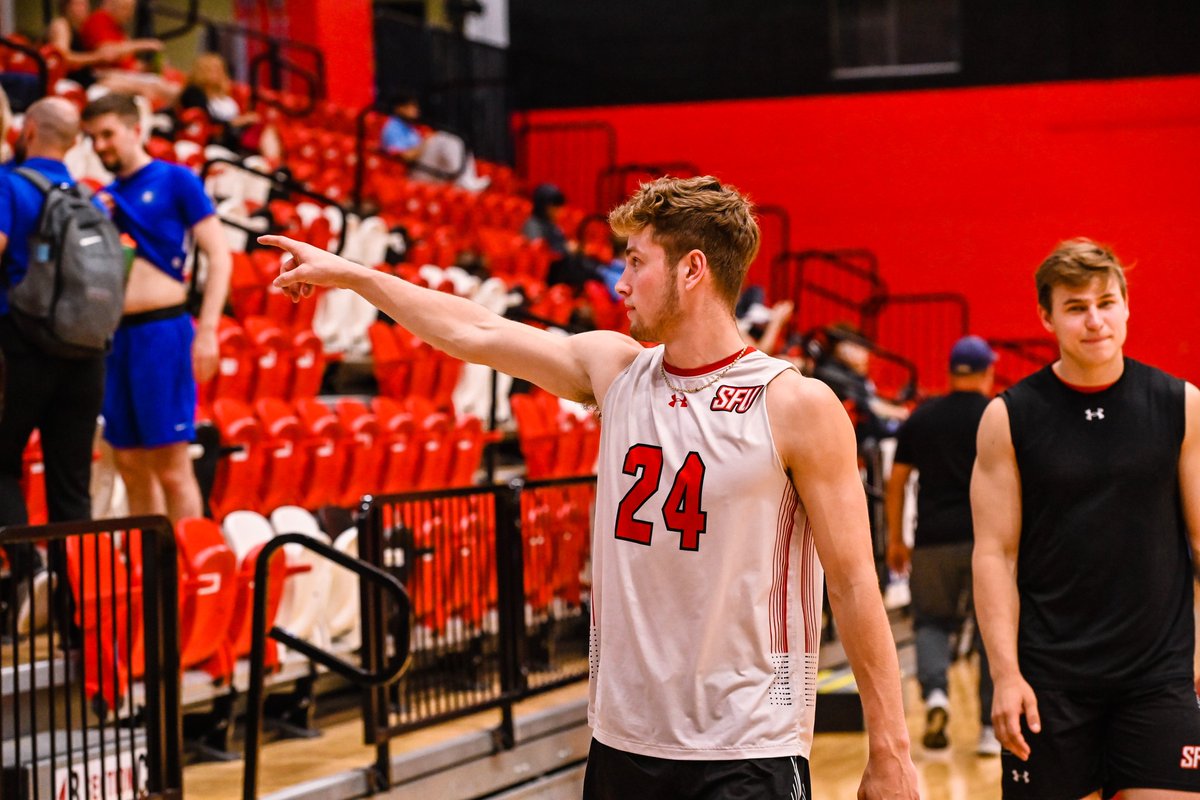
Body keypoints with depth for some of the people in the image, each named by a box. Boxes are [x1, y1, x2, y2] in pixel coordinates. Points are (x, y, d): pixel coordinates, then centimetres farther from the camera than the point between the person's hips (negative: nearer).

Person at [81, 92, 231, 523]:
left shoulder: (176, 181, -2)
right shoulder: (103, 198, 15)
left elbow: (218, 256, -6)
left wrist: (206, 331, -14)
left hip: (162, 330, -6)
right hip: (114, 335, 6)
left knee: (171, 466, -5)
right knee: (131, 466, 9)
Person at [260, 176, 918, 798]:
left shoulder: (796, 407, -9)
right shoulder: (614, 370, 7)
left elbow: (854, 585, -8)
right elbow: (473, 333, 16)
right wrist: (347, 274, 20)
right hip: (620, 743, 6)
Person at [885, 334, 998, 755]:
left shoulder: (921, 418, 9)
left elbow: (896, 481, 8)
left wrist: (895, 540, 14)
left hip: (934, 538, 1)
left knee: (932, 620, 14)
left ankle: (934, 693, -13)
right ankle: (991, 728, 6)